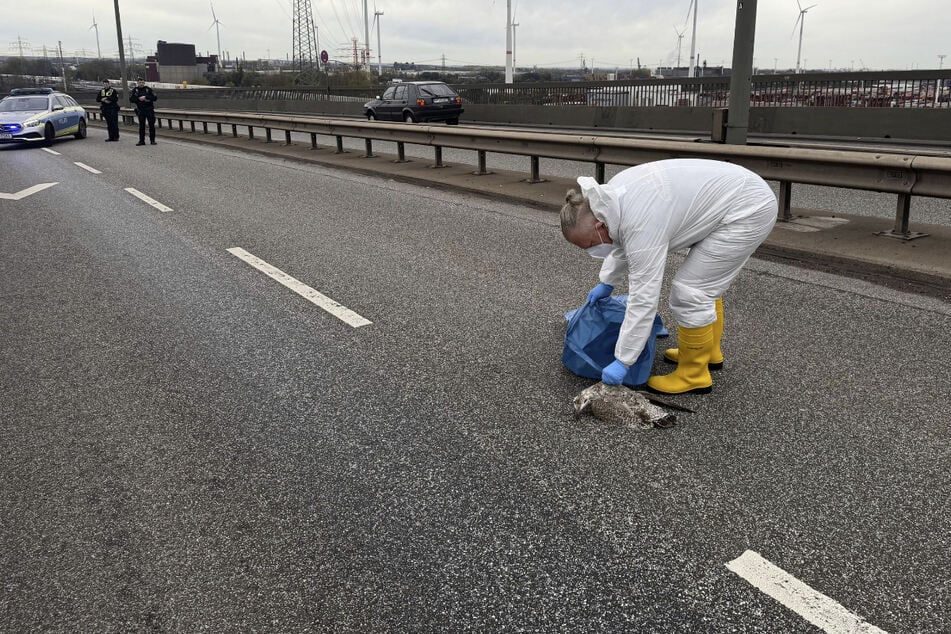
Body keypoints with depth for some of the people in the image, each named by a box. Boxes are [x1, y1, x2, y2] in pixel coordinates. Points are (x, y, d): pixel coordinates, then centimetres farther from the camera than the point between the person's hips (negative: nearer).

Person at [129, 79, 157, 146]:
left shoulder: (148, 89, 3)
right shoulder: (135, 90, 6)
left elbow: (155, 98, -5)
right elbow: (131, 99, 0)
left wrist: (145, 97, -13)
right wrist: (139, 99, -11)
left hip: (149, 110, -1)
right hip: (141, 110, 1)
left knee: (151, 125, -2)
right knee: (141, 126, 3)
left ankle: (152, 140, 6)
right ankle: (141, 141, 8)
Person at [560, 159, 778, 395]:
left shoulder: (641, 224, -27)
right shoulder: (614, 194, 0)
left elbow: (643, 299, -25)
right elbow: (622, 242, 20)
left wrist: (622, 362, -19)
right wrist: (607, 283, 27)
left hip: (749, 209, -10)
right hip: (738, 192, 10)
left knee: (690, 291, -7)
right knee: (704, 282, 20)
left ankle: (694, 375, 5)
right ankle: (709, 352, 33)